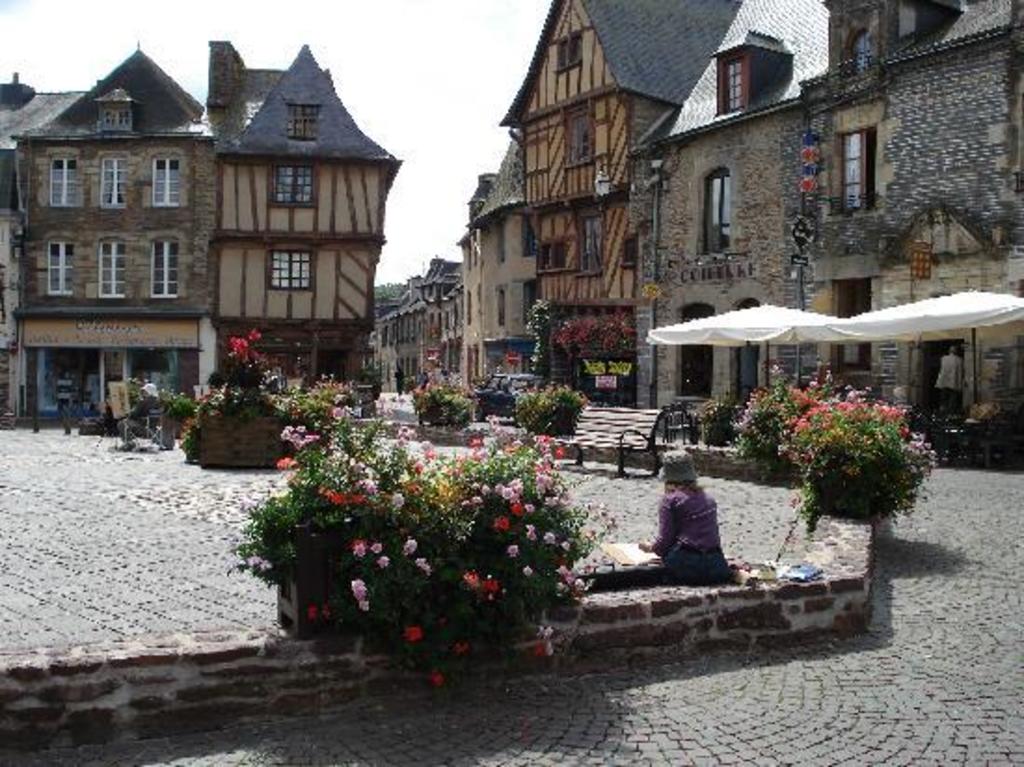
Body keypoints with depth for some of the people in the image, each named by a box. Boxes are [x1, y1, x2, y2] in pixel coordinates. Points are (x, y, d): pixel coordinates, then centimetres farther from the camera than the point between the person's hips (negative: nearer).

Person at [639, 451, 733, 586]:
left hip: (685, 565, -6)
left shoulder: (670, 499, 0)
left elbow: (665, 540, -5)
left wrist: (650, 547, 18)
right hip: (715, 564, 7)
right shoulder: (709, 499, 18)